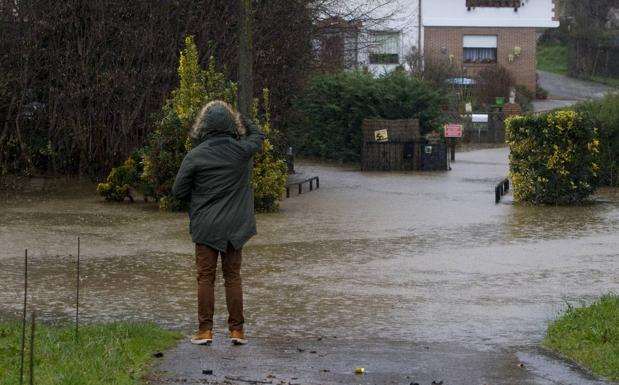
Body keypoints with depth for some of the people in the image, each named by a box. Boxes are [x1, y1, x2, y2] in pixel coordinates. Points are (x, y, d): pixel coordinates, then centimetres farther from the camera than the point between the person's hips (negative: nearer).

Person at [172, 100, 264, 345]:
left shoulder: (195, 156, -12)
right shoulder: (242, 151, -7)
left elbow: (178, 191, -6)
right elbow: (257, 135, 17)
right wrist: (240, 117, 15)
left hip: (205, 227, -2)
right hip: (235, 226, 2)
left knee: (206, 277, 6)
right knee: (233, 277, 10)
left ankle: (205, 330, 6)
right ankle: (237, 330, 11)